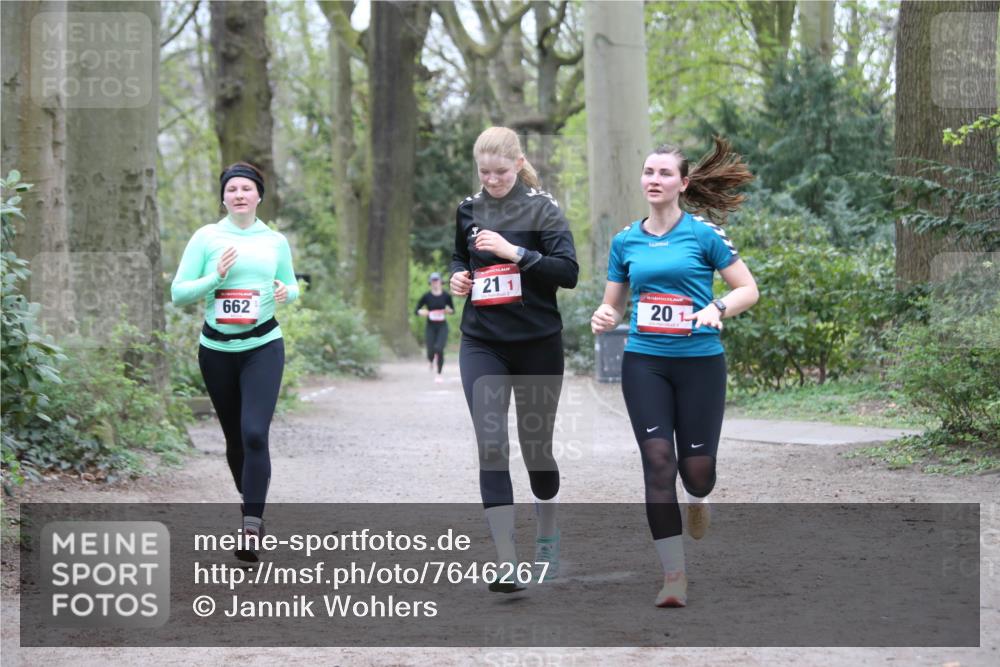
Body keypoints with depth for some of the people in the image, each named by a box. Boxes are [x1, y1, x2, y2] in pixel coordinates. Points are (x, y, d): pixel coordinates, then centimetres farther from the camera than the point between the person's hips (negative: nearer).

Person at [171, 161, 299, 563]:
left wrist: (286, 292, -5)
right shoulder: (207, 238, 0)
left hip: (263, 346, -1)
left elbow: (292, 287, 18)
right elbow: (178, 293, -2)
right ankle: (252, 508, 33)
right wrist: (215, 277, -17)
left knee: (254, 434, -17)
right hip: (217, 349, 1)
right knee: (234, 437, 12)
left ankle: (251, 525, -18)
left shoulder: (275, 242, 5)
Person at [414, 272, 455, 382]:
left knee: (439, 349, -18)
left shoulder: (446, 296, -1)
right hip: (431, 327, 1)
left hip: (442, 327, -1)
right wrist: (421, 312, -19)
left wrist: (449, 311, -13)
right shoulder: (426, 296, -3)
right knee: (431, 351, -3)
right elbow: (416, 310, 3)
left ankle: (438, 375, -5)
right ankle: (431, 361, 37)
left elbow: (452, 310, 10)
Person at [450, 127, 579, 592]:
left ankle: (547, 535, 37)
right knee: (491, 447, -12)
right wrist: (458, 275, 2)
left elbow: (569, 273, -13)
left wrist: (516, 253, -23)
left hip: (538, 345, -2)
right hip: (482, 344, 2)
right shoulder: (468, 210, 8)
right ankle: (507, 565, -14)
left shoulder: (542, 208, -5)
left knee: (536, 445, 10)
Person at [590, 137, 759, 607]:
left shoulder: (703, 233, -2)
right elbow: (613, 305, 17)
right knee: (658, 458, -10)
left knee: (696, 465, -1)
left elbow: (748, 289, -1)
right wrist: (603, 319, -6)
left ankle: (698, 499, 41)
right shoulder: (625, 241, 8)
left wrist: (717, 309, -20)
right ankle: (674, 575, -7)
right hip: (644, 362, 2)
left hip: (700, 361, -2)